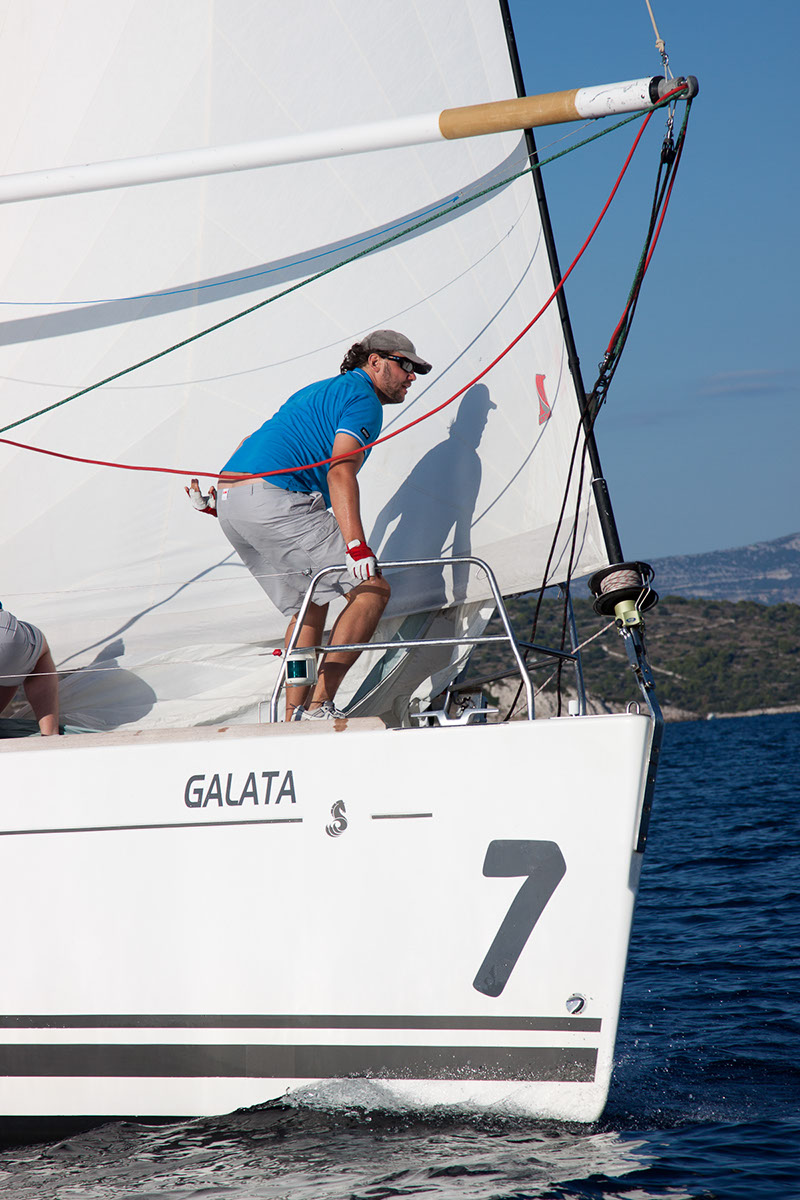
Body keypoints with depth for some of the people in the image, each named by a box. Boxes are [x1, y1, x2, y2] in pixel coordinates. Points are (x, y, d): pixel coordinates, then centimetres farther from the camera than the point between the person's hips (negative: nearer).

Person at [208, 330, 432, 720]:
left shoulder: (319, 391, 31)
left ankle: (293, 723, 14)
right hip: (274, 499, -10)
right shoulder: (363, 398, 0)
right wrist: (356, 545, -25)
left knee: (309, 604, 19)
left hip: (228, 502, 10)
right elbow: (340, 471, -15)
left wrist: (217, 495, 40)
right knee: (372, 589, -5)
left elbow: (251, 443, 34)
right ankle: (318, 707, -13)